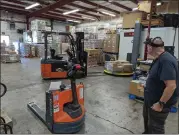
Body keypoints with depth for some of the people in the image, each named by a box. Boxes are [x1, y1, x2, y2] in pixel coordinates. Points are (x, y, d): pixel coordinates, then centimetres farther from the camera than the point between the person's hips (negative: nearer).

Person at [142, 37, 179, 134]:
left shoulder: (166, 60, -30)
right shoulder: (159, 59, 4)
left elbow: (171, 86, -33)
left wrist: (160, 104, -26)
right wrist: (148, 86, 21)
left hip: (158, 102, -10)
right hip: (151, 99, 10)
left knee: (155, 127, 11)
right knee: (147, 119, 28)